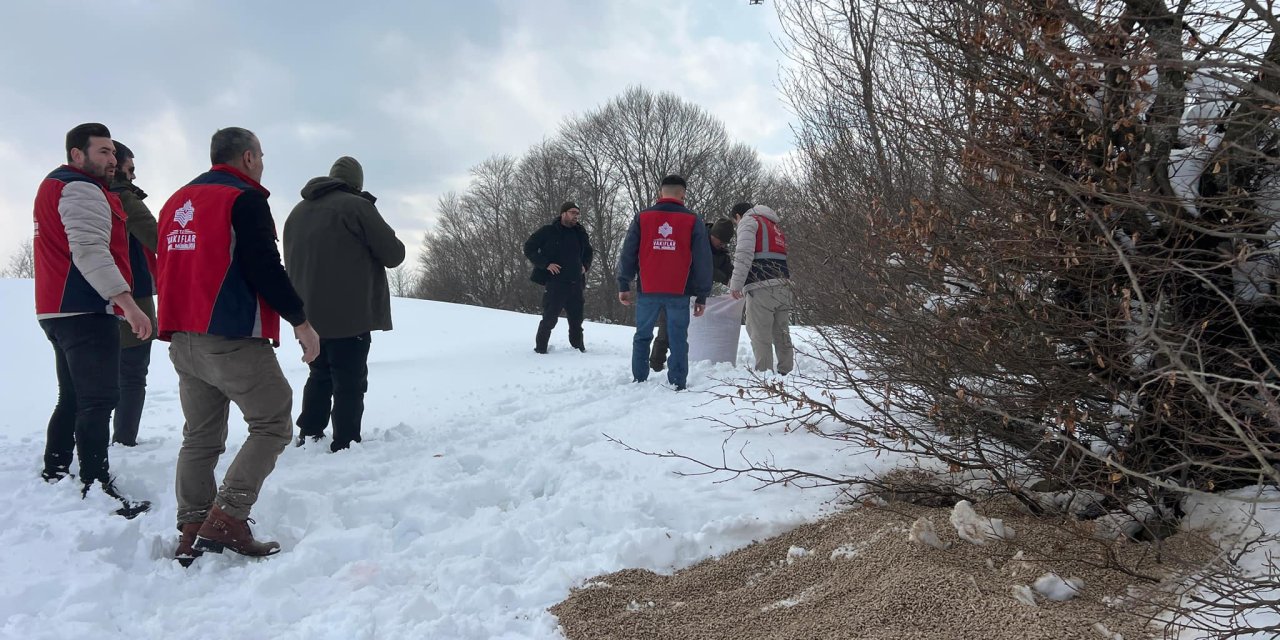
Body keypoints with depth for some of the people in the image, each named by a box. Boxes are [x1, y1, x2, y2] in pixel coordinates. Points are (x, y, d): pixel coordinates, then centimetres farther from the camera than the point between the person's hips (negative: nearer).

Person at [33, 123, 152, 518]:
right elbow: (90, 251, -24)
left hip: (62, 311, 11)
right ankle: (97, 489, -12)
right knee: (99, 400, -11)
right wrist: (127, 303, -30)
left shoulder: (56, 187, 23)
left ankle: (54, 475, 25)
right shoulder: (81, 190, -11)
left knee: (74, 397, 18)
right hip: (85, 312, -11)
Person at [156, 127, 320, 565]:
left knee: (200, 437, 12)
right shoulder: (244, 199, -8)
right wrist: (300, 320, -9)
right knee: (272, 425, -1)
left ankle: (193, 532, 11)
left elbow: (165, 269, 22)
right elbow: (265, 269, -16)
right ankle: (227, 520, -11)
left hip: (182, 340, 8)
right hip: (233, 340, -8)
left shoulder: (176, 202, 18)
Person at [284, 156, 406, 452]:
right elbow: (393, 254, -8)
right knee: (350, 382, -2)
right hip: (350, 314, -7)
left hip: (309, 313, 7)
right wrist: (395, 247, 12)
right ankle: (345, 445, -3)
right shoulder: (356, 206, -9)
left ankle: (308, 436, 21)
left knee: (320, 376, 20)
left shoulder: (297, 212, 16)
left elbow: (291, 264, 22)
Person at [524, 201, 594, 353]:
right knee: (550, 318, -4)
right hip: (555, 282, -5)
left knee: (576, 319, 10)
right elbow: (529, 248, -4)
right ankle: (540, 347, 10)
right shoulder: (548, 231, -4)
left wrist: (585, 266, 12)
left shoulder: (580, 233, 12)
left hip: (575, 284, 5)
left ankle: (578, 347, 22)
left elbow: (589, 252, 31)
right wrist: (546, 264, -12)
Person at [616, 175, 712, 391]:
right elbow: (703, 260, 2)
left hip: (647, 291, 1)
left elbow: (628, 253, 4)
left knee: (642, 337, 13)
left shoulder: (642, 217, 4)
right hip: (679, 293, -1)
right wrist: (702, 295, 7)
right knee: (678, 340, 4)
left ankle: (639, 382, 13)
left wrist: (623, 285, 10)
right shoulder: (693, 221, 2)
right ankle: (678, 386, 2)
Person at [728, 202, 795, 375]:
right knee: (781, 333, 13)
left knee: (760, 335, -4)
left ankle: (764, 373, -6)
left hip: (761, 287, -8)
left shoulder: (748, 221, 4)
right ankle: (786, 372, 16)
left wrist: (736, 284, -14)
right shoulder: (774, 226, 30)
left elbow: (744, 254, -12)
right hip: (783, 286, 8)